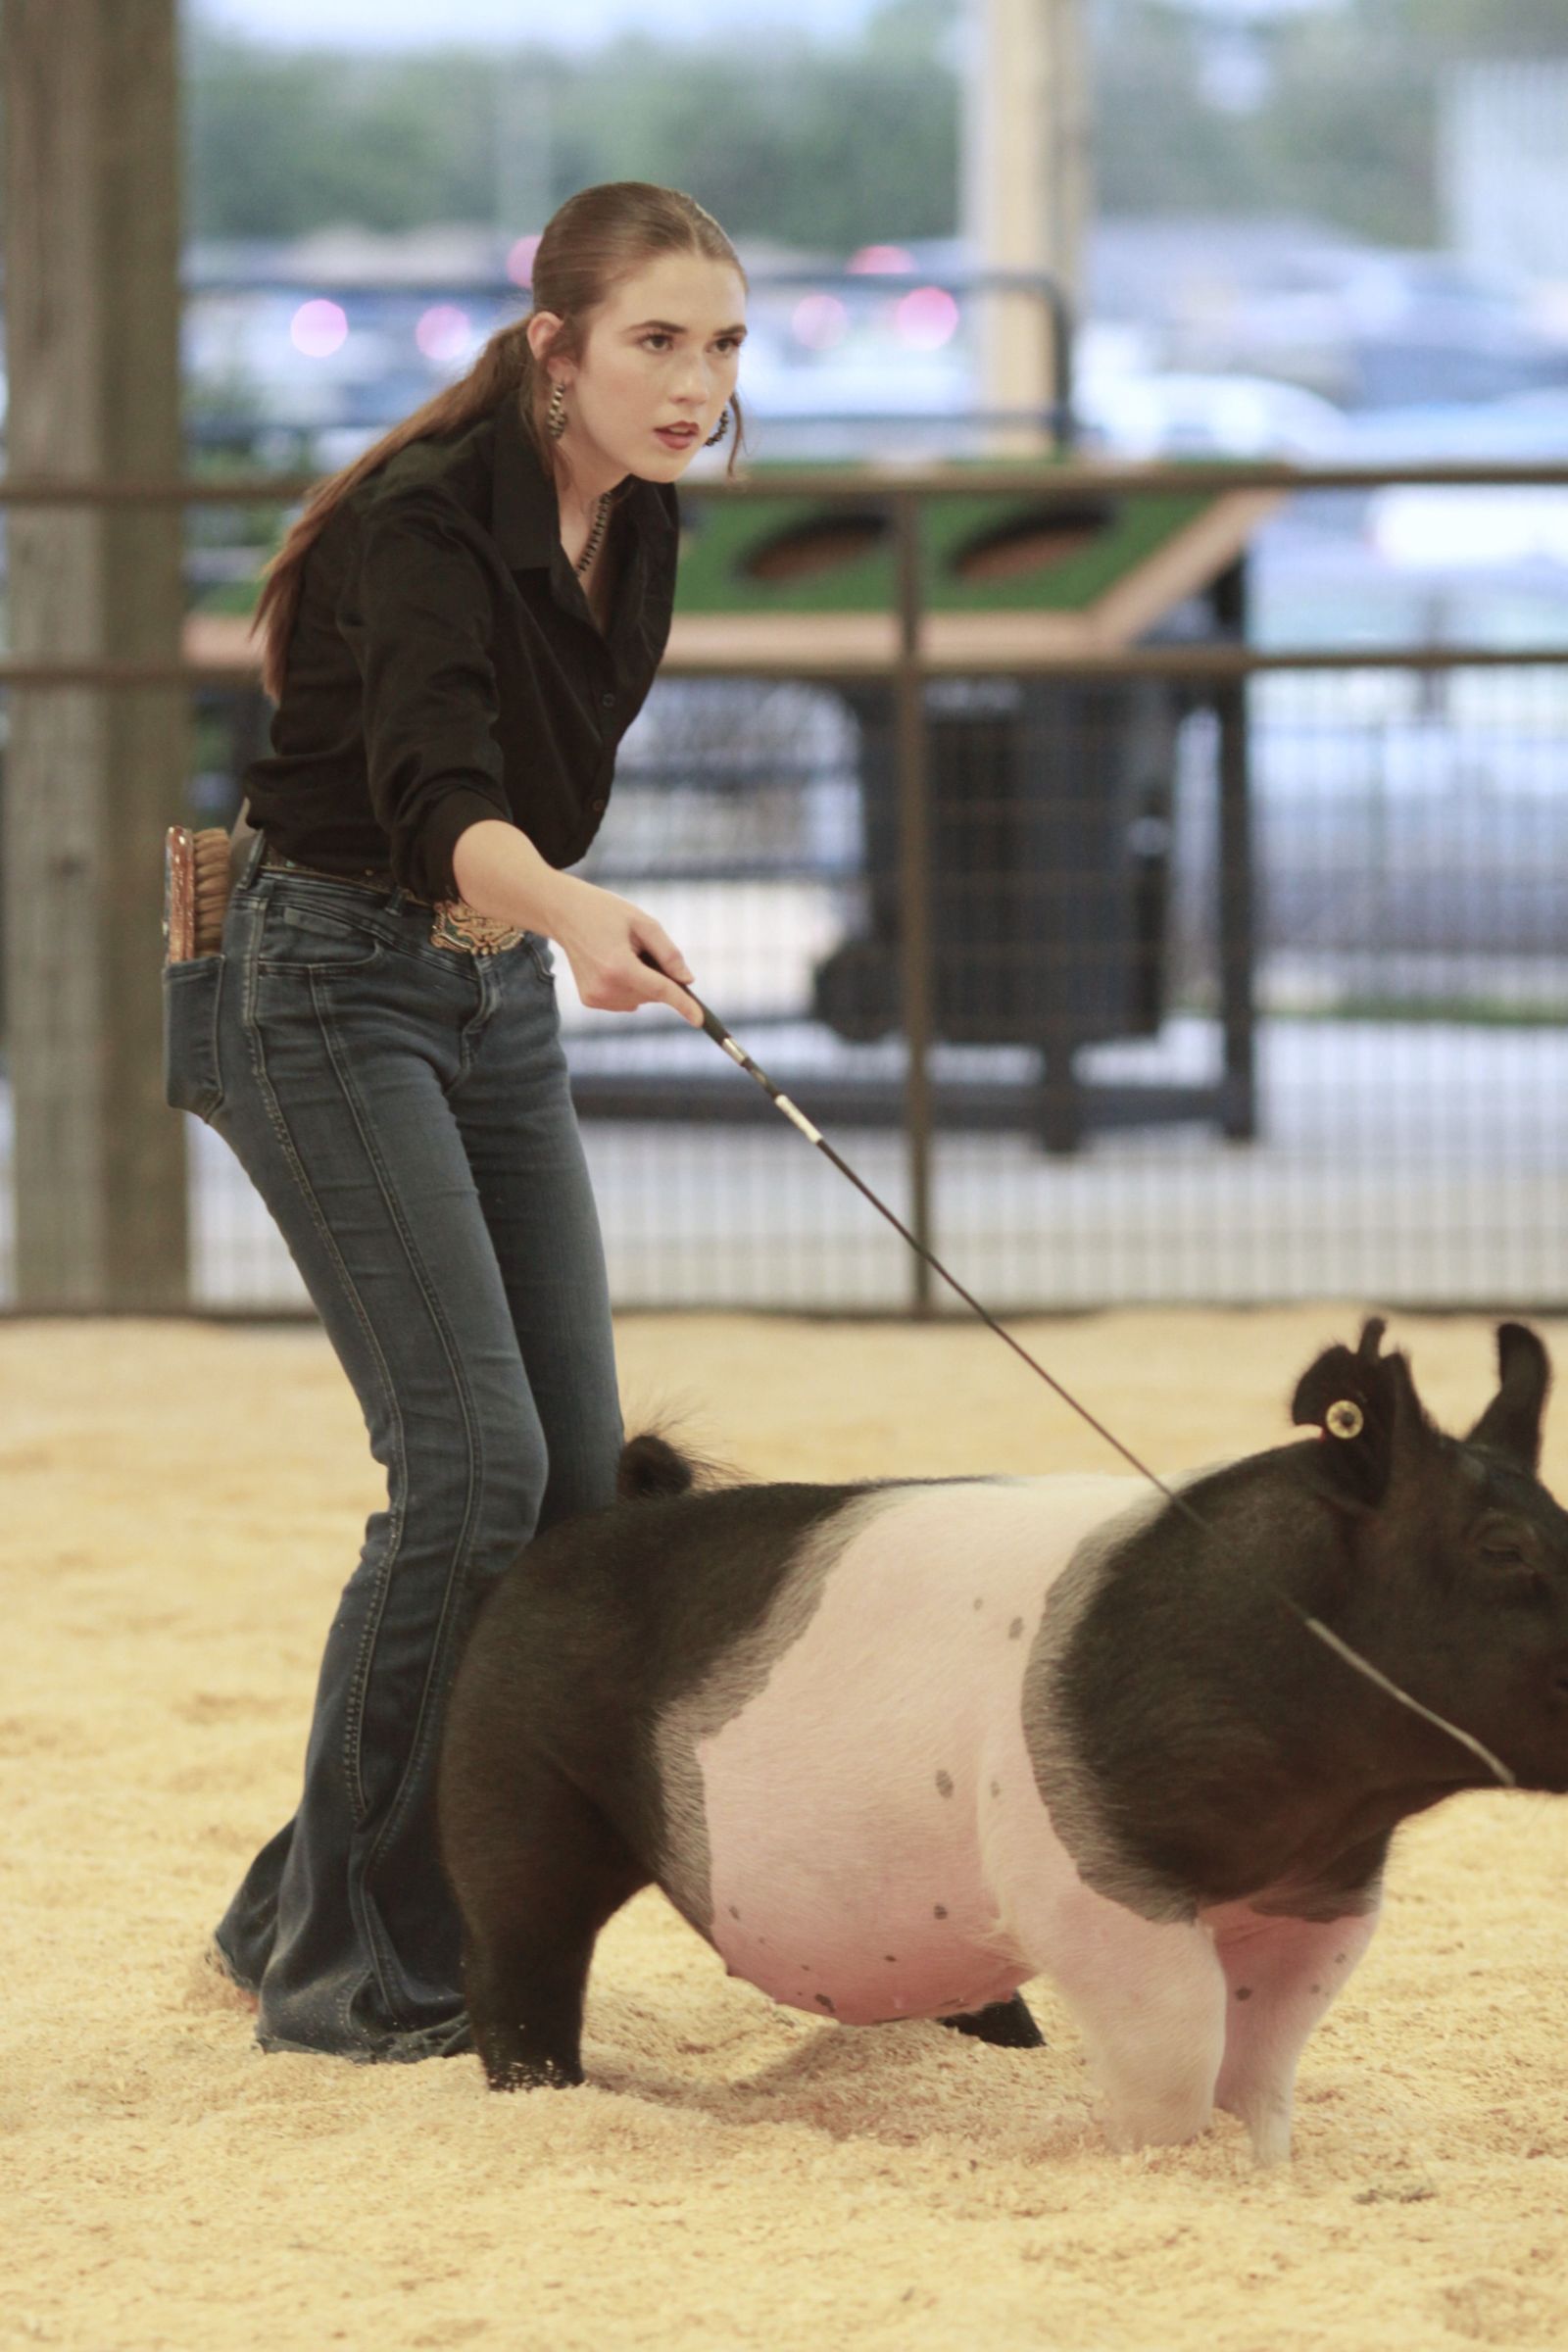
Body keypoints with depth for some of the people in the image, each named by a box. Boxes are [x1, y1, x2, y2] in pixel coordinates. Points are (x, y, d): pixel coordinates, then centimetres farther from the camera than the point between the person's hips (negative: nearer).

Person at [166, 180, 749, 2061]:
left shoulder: (635, 523, 1)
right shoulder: (428, 525, -23)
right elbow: (439, 788, -39)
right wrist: (571, 908, -57)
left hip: (499, 996, 8)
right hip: (326, 990, -8)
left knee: (578, 1478, 2)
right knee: (473, 1460, -18)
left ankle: (313, 1905, 15)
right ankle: (340, 1961, -9)